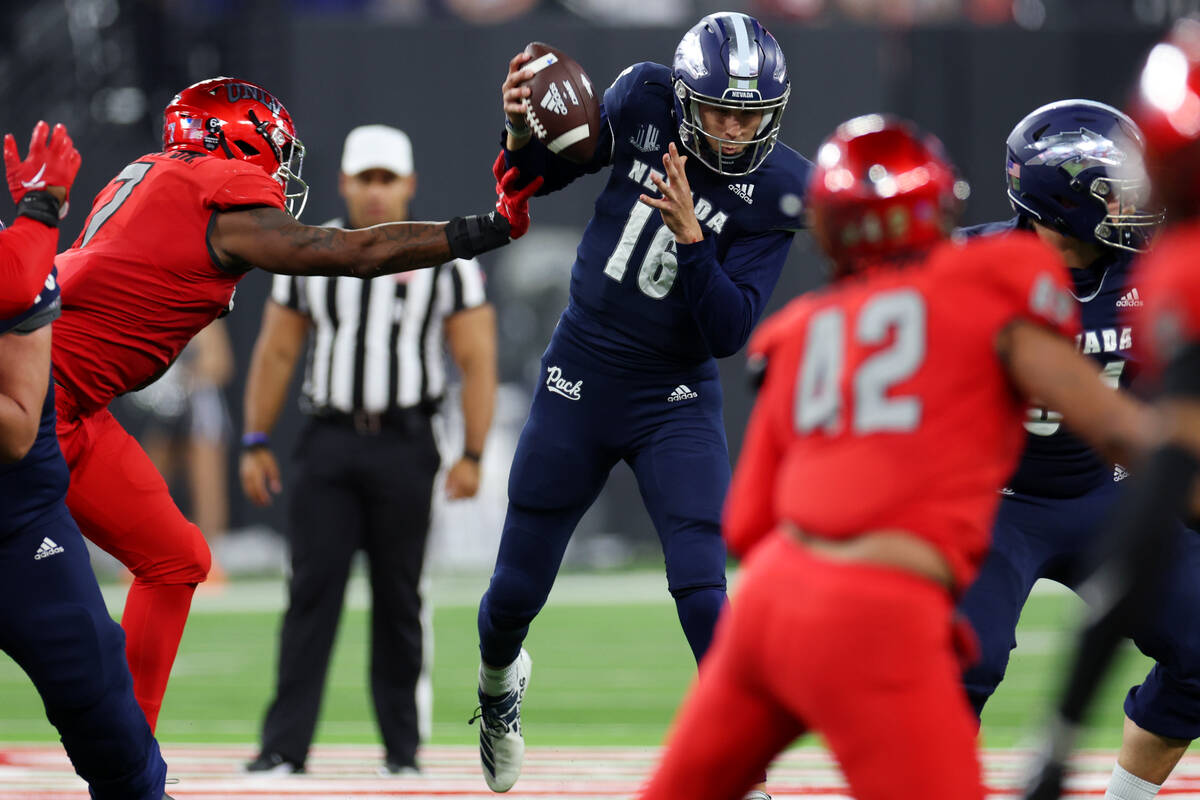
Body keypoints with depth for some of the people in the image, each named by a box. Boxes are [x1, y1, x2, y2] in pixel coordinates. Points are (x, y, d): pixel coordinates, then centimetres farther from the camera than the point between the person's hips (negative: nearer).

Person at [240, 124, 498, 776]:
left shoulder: (445, 260, 2)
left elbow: (477, 361, 1)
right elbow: (276, 353, 13)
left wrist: (472, 455, -8)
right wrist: (256, 443, 6)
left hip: (404, 446, -1)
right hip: (327, 441, 1)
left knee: (398, 598, 3)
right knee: (312, 589, -7)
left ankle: (401, 746, 12)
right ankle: (284, 746, -10)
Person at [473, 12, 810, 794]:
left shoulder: (776, 189, -15)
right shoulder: (643, 104, -12)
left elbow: (729, 332, -19)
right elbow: (537, 176, 1)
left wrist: (689, 236, -32)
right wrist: (522, 132, -22)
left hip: (677, 400, -2)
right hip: (580, 379, 2)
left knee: (703, 594, -17)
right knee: (519, 589, 13)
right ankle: (500, 679, 47)